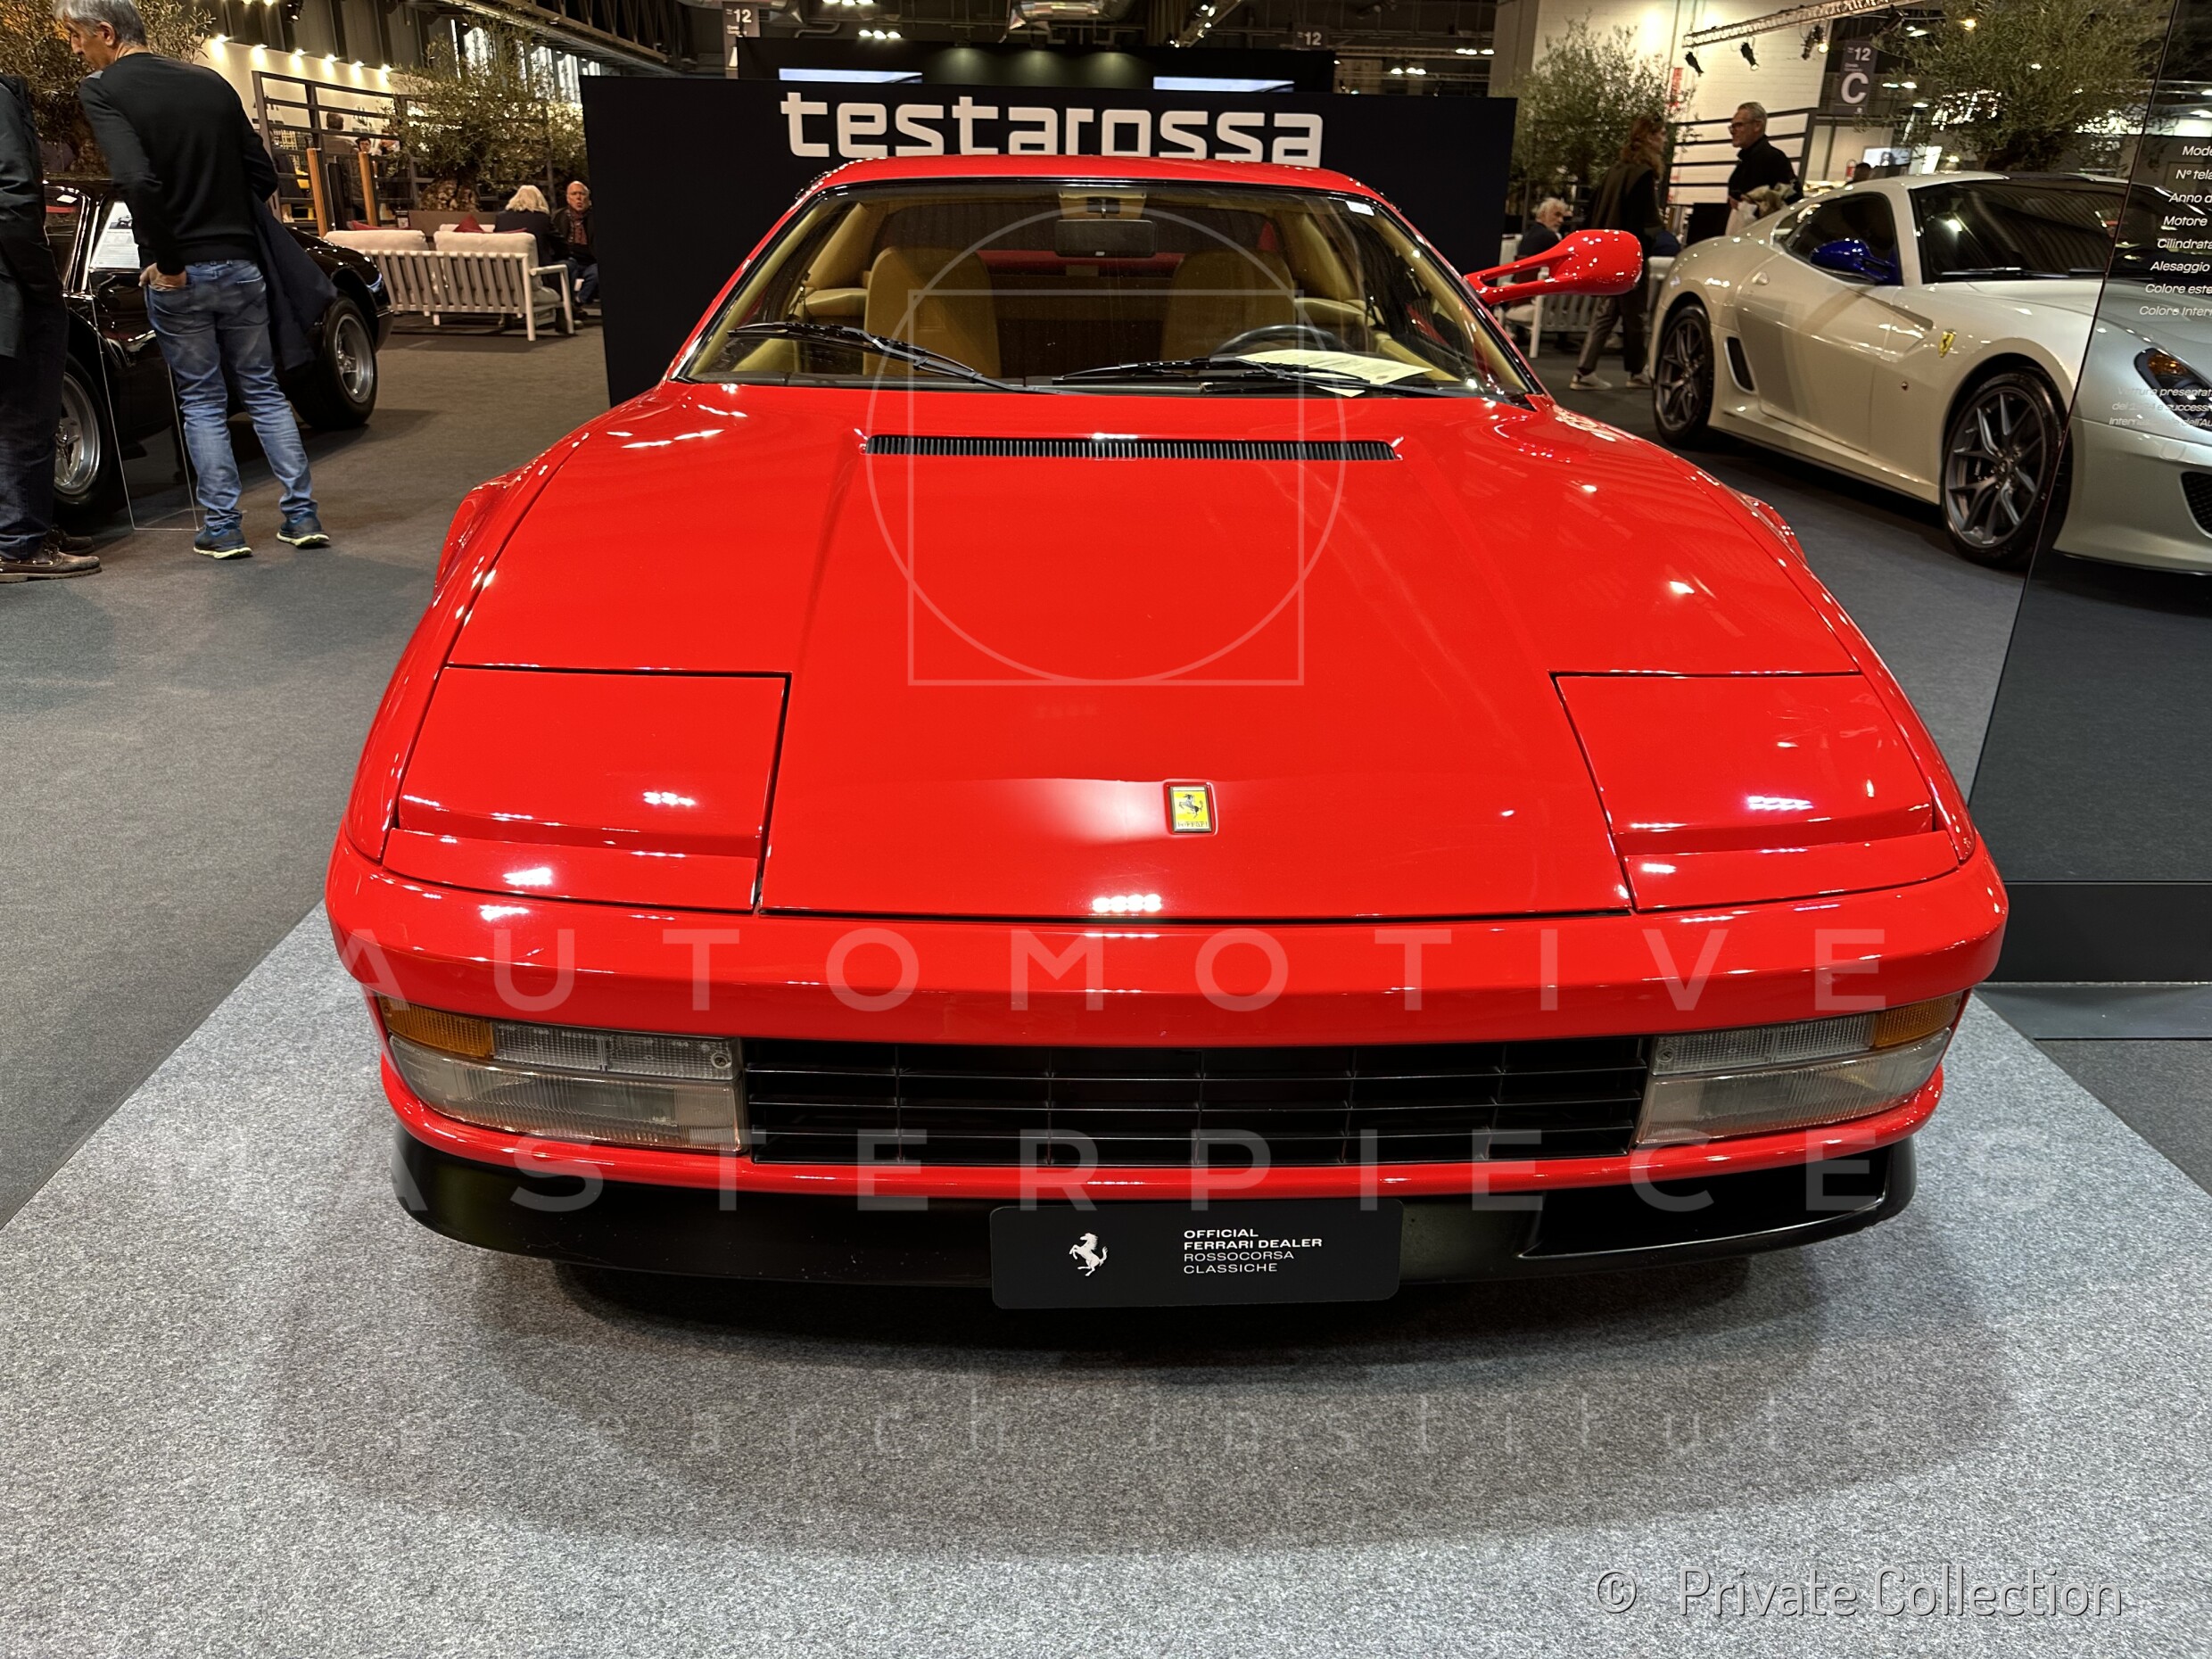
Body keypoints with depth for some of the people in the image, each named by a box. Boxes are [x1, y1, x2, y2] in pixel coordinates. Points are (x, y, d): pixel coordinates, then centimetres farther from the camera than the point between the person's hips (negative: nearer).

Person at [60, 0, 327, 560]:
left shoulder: (102, 91, -8)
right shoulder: (212, 83, 7)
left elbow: (138, 180, -23)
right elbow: (263, 174, 8)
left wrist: (168, 262, -13)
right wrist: (232, 228, 15)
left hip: (175, 276, -4)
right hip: (240, 264, 4)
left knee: (201, 401, 7)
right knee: (263, 389, 13)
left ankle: (223, 529, 7)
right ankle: (302, 515, 9)